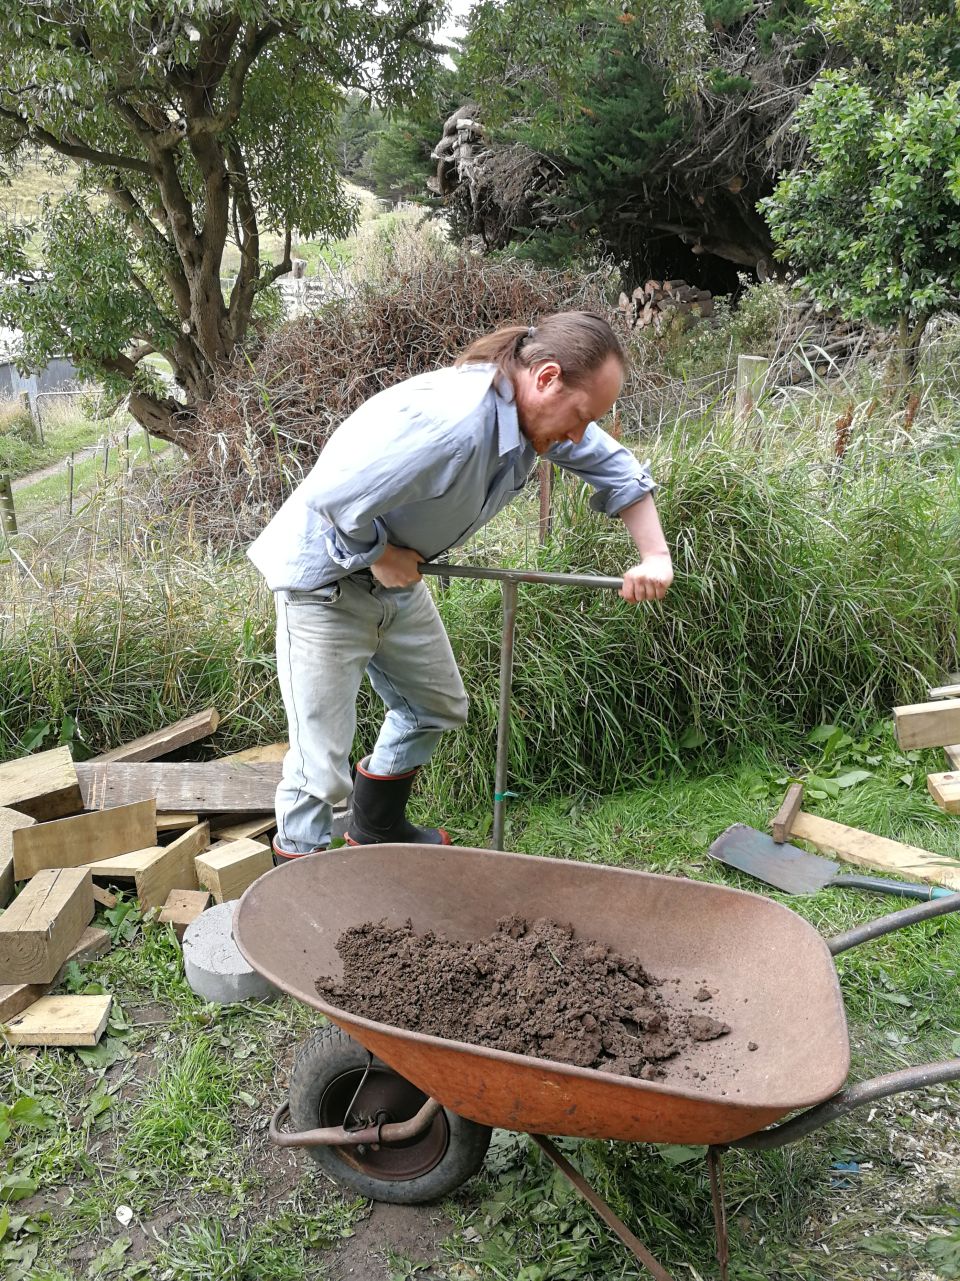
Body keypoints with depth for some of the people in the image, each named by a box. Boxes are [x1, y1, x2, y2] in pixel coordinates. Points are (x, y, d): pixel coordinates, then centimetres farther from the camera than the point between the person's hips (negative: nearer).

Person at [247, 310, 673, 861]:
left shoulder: (538, 410, -7)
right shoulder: (448, 423, -37)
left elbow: (617, 468, 7)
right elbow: (331, 499, -36)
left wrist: (655, 555, -4)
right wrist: (379, 556, -19)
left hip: (394, 574, 9)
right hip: (324, 580, -9)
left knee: (437, 708, 22)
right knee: (321, 768, -8)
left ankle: (376, 832, 43)